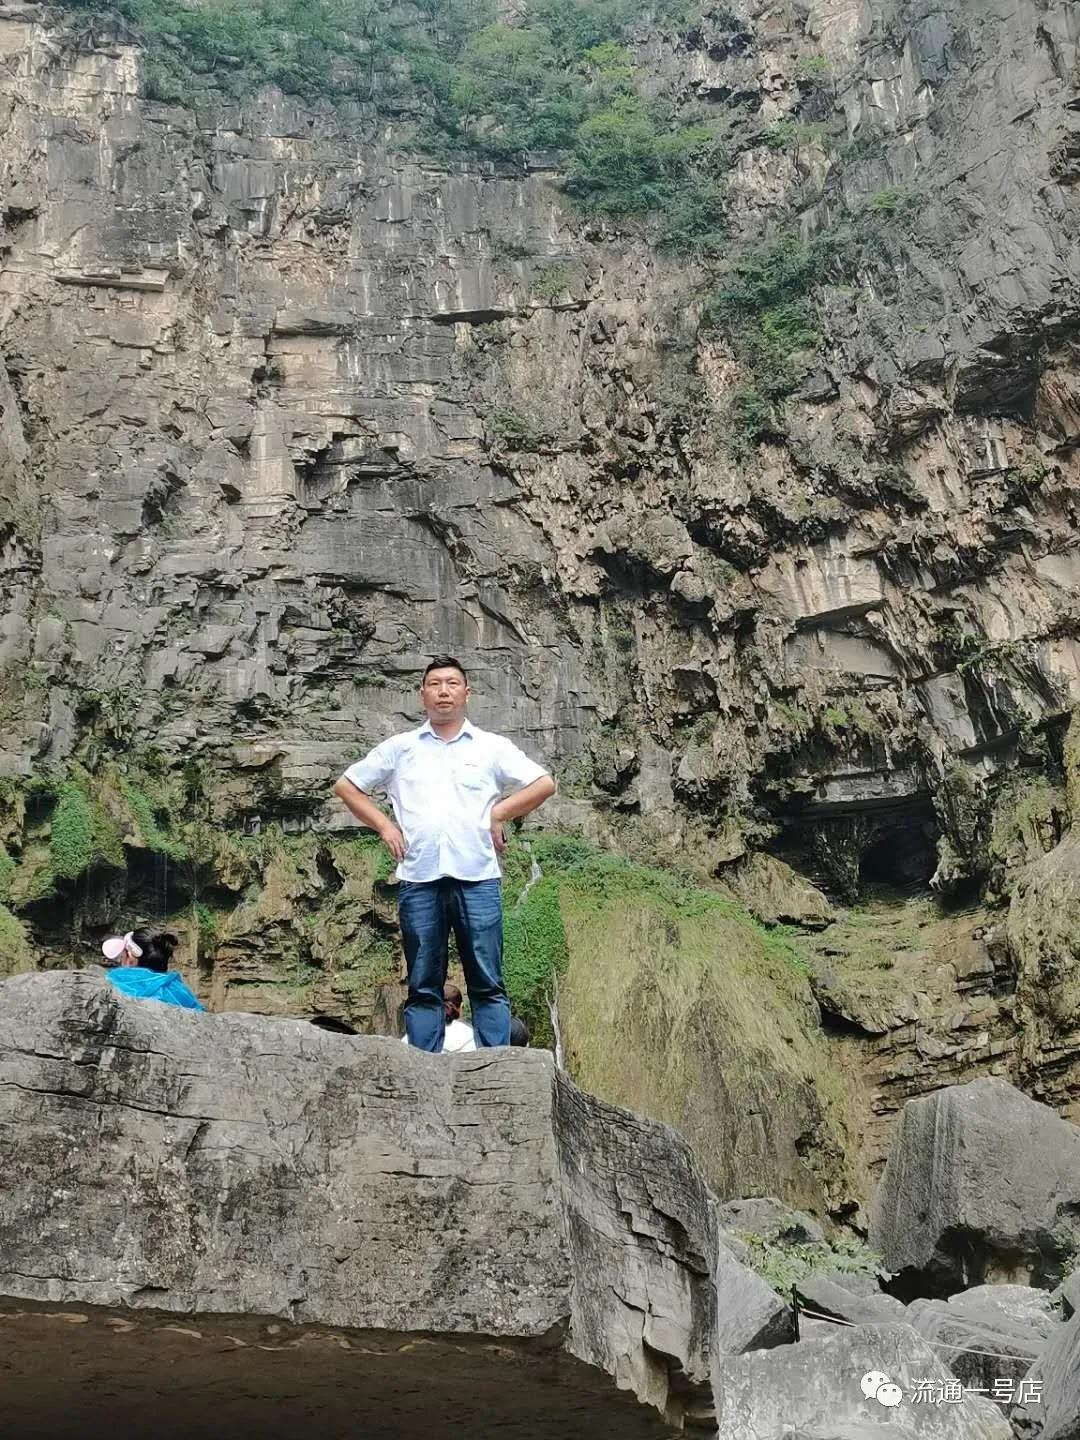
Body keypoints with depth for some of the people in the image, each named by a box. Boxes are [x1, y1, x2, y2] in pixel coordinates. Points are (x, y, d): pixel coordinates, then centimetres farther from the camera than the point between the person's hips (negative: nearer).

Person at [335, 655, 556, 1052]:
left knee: (488, 984, -3)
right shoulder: (400, 748, 15)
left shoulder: (492, 747, 13)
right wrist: (384, 826, 8)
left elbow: (544, 784, 12)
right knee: (423, 985, 2)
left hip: (477, 877, -1)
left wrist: (499, 814, 3)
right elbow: (347, 786, 20)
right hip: (419, 880, 1)